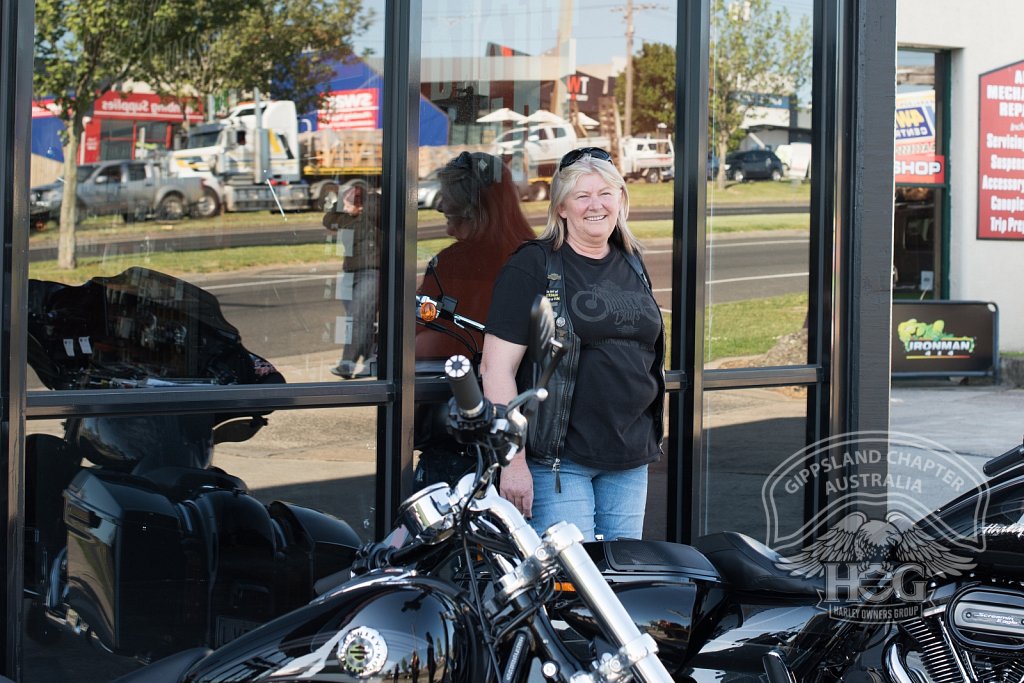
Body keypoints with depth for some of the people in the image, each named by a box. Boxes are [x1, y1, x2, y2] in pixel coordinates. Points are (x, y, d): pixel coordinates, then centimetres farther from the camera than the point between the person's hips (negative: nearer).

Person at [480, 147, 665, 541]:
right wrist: (512, 461, -18)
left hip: (630, 460, 6)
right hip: (559, 459, -6)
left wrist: (652, 438, 20)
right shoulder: (533, 267, -7)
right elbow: (497, 368, -13)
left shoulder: (632, 265, 13)